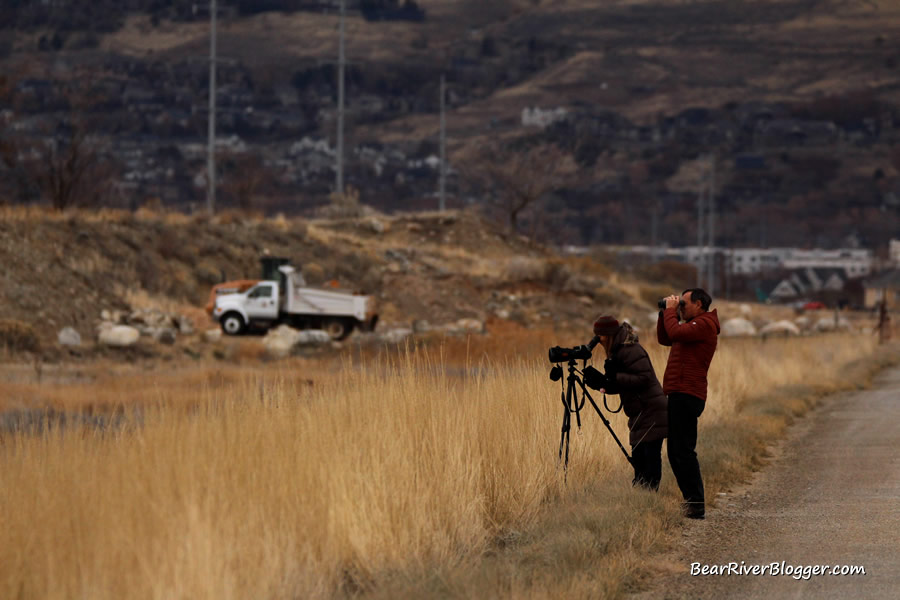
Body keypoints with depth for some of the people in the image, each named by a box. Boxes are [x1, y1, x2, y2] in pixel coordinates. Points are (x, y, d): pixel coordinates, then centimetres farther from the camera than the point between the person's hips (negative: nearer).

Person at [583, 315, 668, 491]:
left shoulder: (630, 351, -15)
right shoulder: (617, 352, 15)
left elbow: (644, 378, -22)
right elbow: (617, 386, 17)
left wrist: (615, 377, -23)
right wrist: (600, 380, 0)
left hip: (651, 413, -10)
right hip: (640, 414, 10)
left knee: (651, 457, -8)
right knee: (638, 458, 11)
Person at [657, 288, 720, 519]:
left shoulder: (704, 325, -9)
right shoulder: (694, 325, 23)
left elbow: (675, 333, -23)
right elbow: (664, 338, 27)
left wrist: (671, 310, -8)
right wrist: (665, 313, 16)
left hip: (687, 395, -11)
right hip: (679, 395, 11)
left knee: (682, 451, -13)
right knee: (677, 451, 11)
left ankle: (696, 505, -14)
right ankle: (692, 501, 14)